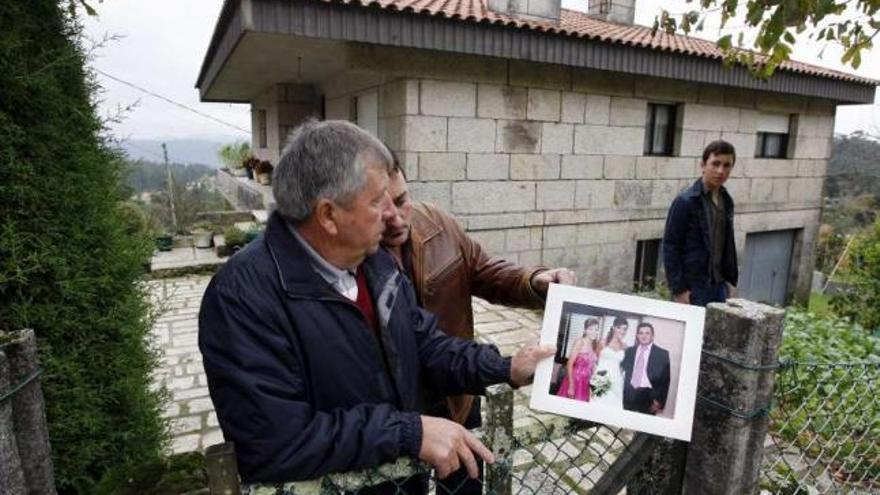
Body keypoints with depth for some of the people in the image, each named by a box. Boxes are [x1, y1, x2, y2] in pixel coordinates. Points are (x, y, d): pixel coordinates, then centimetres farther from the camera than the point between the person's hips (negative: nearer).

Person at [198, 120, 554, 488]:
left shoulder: (376, 261, 0)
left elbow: (423, 344, 6)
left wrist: (505, 369, -5)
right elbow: (275, 442, -26)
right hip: (321, 484, -5)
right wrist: (409, 431, -26)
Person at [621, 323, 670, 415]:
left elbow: (665, 380, -1)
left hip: (647, 397, -3)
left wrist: (659, 401, -7)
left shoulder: (662, 354, 1)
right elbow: (623, 373, 12)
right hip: (629, 395, 3)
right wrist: (622, 395, 3)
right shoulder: (629, 351, 11)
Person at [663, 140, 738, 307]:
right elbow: (670, 247, -13)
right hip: (693, 286, -6)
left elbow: (728, 244, 17)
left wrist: (731, 281, 12)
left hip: (719, 285, 6)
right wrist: (678, 289, -15)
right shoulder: (685, 201, -12)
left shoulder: (726, 201, 9)